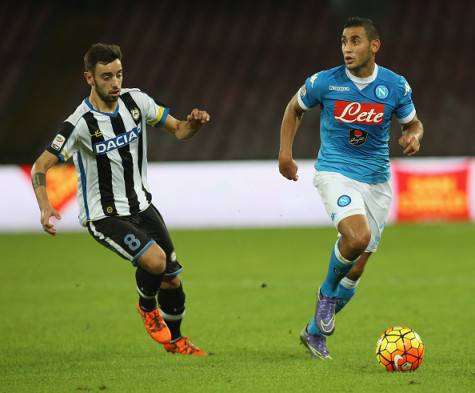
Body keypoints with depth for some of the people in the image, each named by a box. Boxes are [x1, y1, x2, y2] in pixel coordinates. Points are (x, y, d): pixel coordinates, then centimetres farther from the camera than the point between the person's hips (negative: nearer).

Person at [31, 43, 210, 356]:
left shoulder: (136, 101, -7)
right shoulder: (81, 124, -22)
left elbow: (178, 130, 4)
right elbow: (40, 167, -20)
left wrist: (193, 123, -19)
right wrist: (45, 207, -37)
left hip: (142, 206, 6)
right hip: (103, 215, -6)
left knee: (172, 279, 6)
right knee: (154, 259, -27)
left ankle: (174, 340, 33)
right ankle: (147, 306, 6)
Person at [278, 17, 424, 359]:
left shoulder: (396, 86, -4)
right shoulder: (324, 82, -8)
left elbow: (413, 122, 11)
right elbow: (295, 108, 11)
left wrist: (414, 136, -12)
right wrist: (285, 153, 4)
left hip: (376, 182, 3)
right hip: (335, 174, -3)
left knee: (356, 269, 6)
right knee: (358, 237, -31)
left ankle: (315, 331, 27)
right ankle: (328, 292, -1)